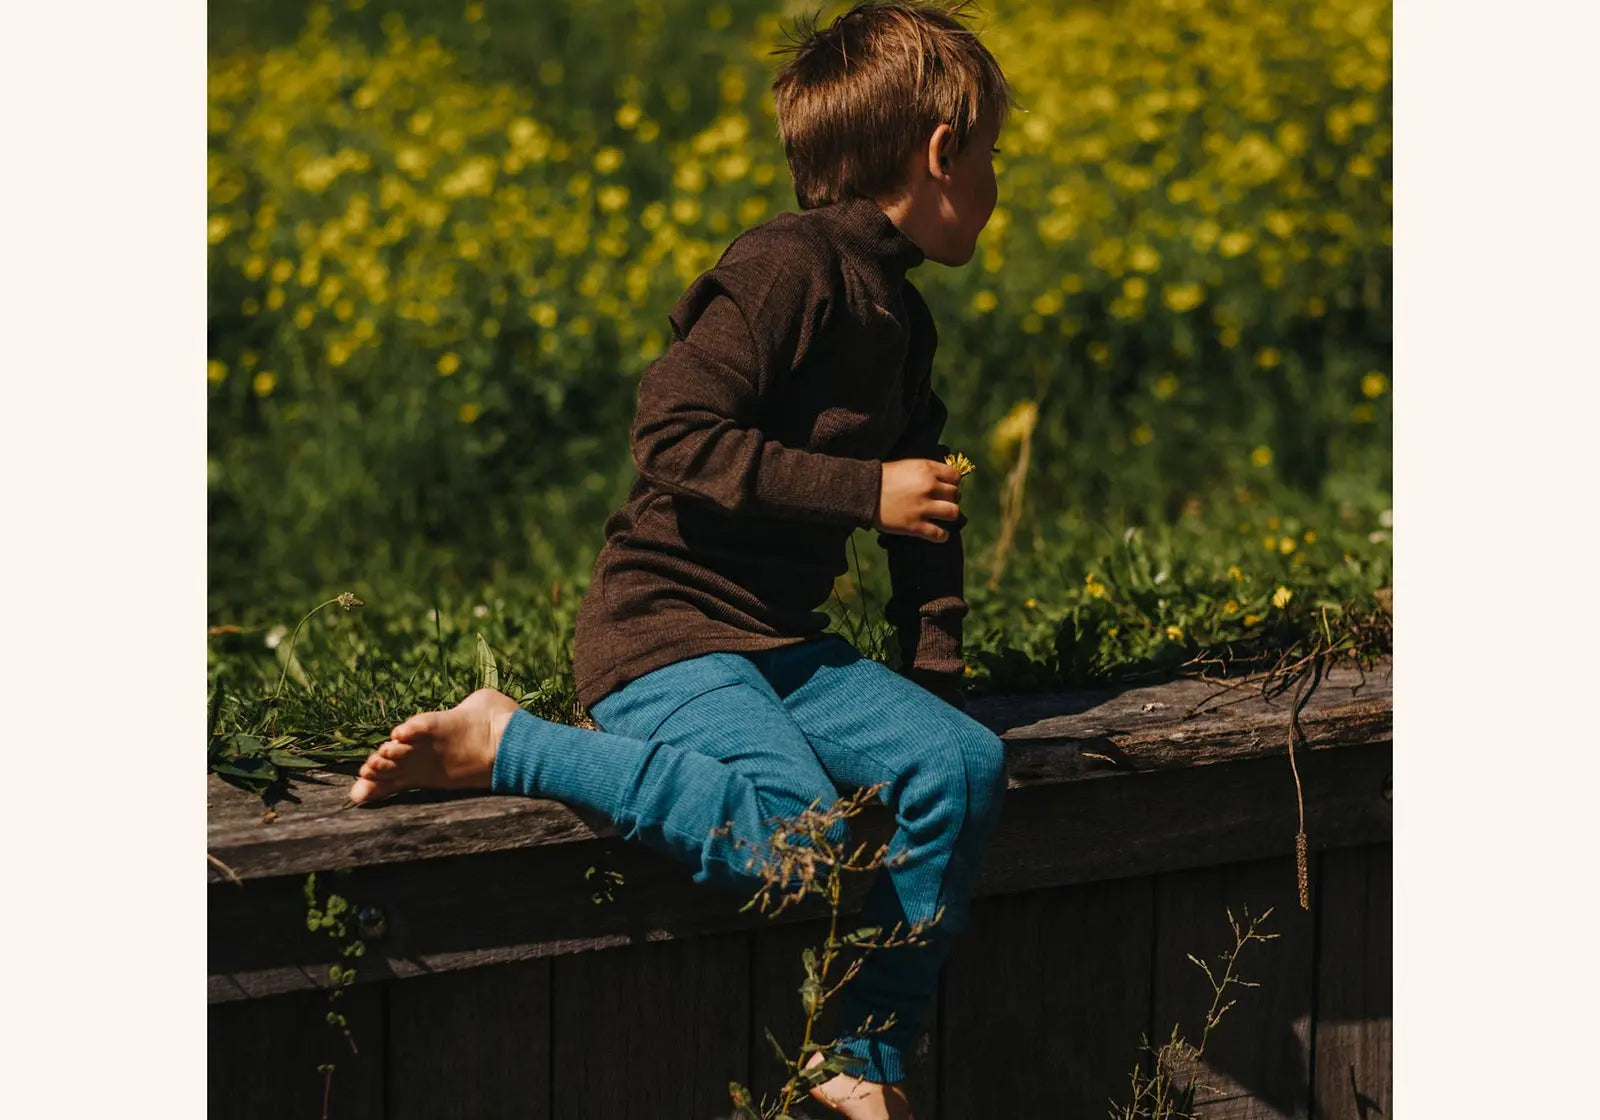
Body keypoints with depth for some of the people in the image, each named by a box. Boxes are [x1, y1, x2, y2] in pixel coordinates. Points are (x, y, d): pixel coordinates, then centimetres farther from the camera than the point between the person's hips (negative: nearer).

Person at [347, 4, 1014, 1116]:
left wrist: (937, 663, 13)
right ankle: (500, 743, -18)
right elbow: (674, 435, -20)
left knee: (966, 764, -15)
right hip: (668, 632, -8)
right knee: (797, 825, -32)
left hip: (787, 644, 9)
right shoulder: (789, 266, -11)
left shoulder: (901, 316, 17)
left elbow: (925, 503, 26)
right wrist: (862, 489, -19)